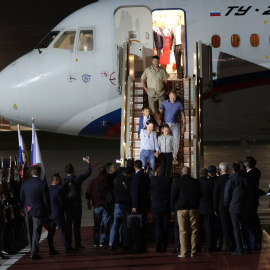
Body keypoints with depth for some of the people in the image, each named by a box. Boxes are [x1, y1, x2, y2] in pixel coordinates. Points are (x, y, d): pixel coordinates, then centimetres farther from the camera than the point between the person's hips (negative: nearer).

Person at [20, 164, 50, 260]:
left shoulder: (25, 183, -2)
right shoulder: (42, 184, -16)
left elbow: (21, 197, 5)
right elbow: (46, 200, -12)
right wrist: (47, 212, 1)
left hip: (27, 211, 5)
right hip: (38, 211, -5)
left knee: (29, 231, 17)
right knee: (36, 232, 0)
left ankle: (33, 250, 30)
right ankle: (34, 253, -2)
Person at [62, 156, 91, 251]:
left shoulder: (64, 181, -3)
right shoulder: (77, 179, -6)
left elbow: (61, 194, -5)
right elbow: (88, 173, 5)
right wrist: (88, 163, 17)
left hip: (67, 204, 1)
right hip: (77, 204, -1)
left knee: (68, 224, 7)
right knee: (77, 224, 1)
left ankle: (68, 244, 7)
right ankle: (77, 244, 0)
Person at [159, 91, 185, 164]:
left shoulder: (179, 104, 2)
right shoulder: (164, 103, 2)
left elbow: (183, 115, 6)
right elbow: (160, 112, -4)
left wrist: (184, 125, -1)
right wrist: (159, 119, -25)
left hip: (175, 125, 0)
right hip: (166, 124, 0)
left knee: (176, 141, -5)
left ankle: (174, 157, 5)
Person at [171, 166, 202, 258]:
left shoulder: (176, 182, -3)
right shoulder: (195, 182, 2)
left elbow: (173, 196, -4)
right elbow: (200, 195, 8)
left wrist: (174, 205, 14)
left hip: (181, 209, -2)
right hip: (193, 209, 2)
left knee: (183, 231, -1)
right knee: (193, 231, 6)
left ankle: (184, 252, -4)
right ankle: (193, 252, 6)